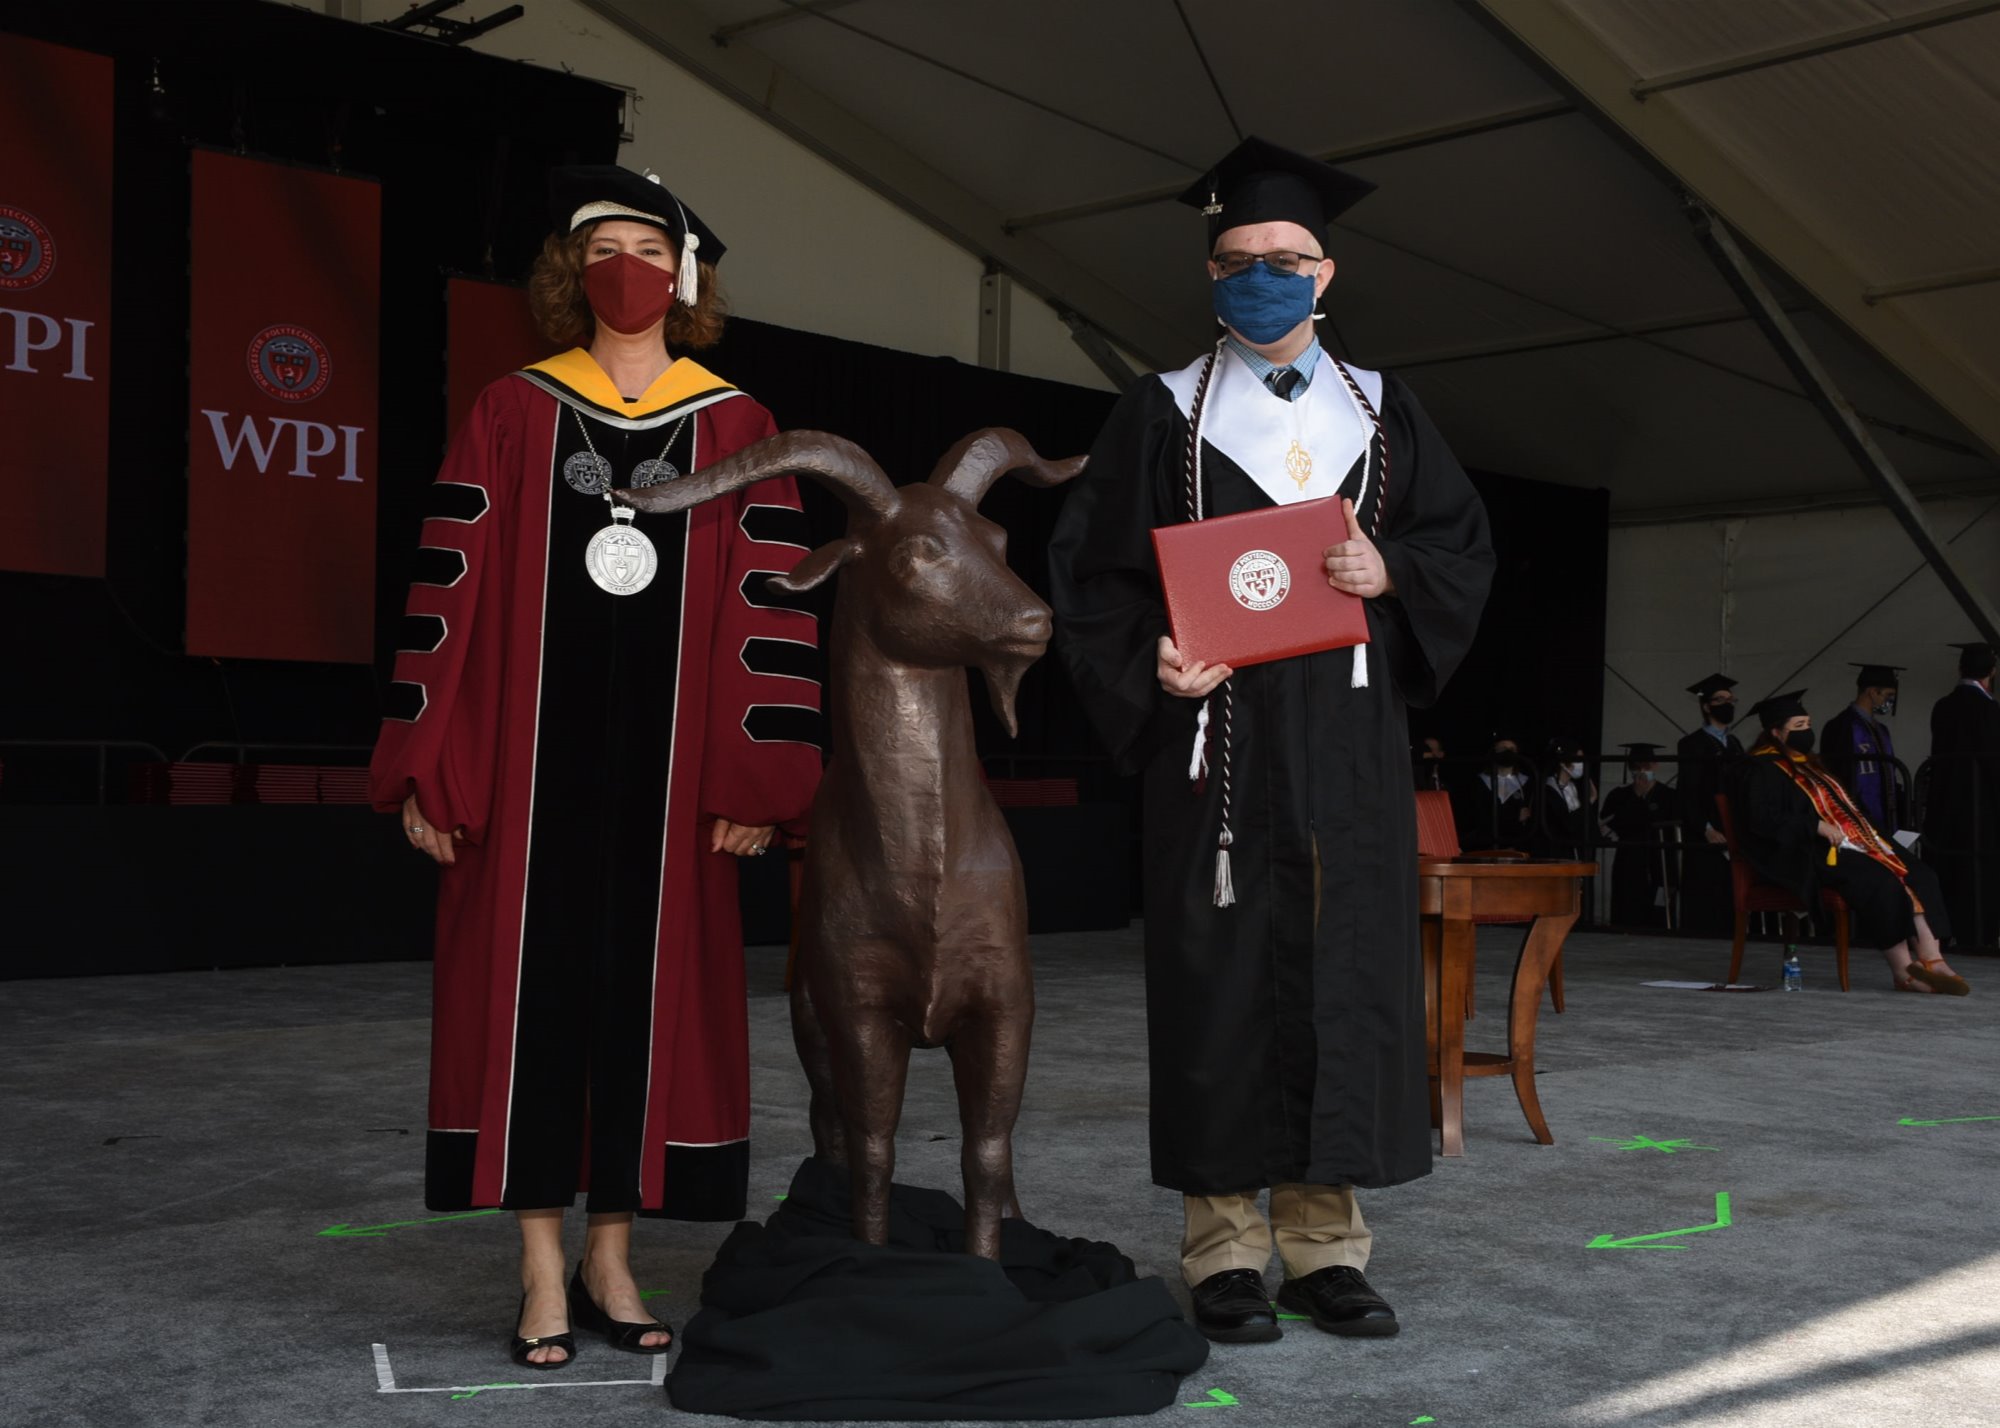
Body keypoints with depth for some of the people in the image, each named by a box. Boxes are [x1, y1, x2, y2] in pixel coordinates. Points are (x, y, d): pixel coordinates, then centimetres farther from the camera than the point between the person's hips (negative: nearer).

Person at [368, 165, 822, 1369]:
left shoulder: (735, 429, 5)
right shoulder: (512, 414, 4)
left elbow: (771, 611, 1)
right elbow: (449, 593, 2)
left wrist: (760, 779, -5)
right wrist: (424, 768, -4)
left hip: (669, 765, 1)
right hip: (530, 760, 0)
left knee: (650, 988, 4)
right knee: (532, 986, 1)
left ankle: (614, 1259, 17)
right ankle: (545, 1273, 10)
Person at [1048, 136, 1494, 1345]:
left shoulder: (1380, 410, 14)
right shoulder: (1164, 414, 5)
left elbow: (1467, 542, 13)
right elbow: (1094, 568, 0)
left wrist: (1392, 574, -8)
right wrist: (1148, 665, -18)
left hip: (1350, 734, 3)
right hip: (1219, 732, -3)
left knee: (1346, 965, 2)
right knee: (1221, 970, -3)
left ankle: (1326, 1242, 11)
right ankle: (1226, 1248, 5)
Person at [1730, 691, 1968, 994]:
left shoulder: (1808, 765, 26)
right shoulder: (1762, 770, -4)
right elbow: (1762, 818, -18)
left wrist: (1873, 838, 12)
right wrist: (1817, 827, -22)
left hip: (1847, 848, 10)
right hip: (1810, 858, -10)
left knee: (1921, 876, -9)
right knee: (1880, 881, -32)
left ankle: (1932, 961, -25)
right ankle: (1903, 970, -25)